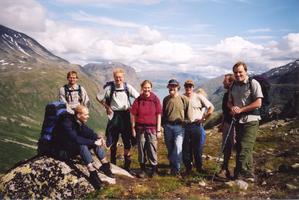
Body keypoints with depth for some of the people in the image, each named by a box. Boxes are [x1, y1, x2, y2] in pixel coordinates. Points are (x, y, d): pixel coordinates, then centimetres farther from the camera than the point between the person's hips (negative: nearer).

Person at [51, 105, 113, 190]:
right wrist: (94, 142, -33)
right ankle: (93, 174, -36)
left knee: (95, 139, -7)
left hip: (73, 146, 8)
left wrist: (98, 137, -21)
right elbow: (76, 139, -36)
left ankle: (105, 165, -10)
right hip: (62, 151, -8)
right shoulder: (66, 122, -26)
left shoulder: (80, 122, -1)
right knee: (82, 145, -35)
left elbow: (89, 132, 1)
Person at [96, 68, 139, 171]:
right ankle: (113, 162, 25)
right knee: (113, 140, 8)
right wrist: (107, 107, -1)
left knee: (127, 140, 3)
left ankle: (127, 164, 16)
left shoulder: (128, 87, -2)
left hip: (125, 115, 1)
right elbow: (98, 97, 6)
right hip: (114, 115, -1)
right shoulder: (109, 88, -5)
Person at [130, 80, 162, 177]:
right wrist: (133, 128, 2)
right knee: (141, 149, 9)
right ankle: (142, 169, 22)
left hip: (152, 129, -1)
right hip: (140, 128, 1)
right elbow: (133, 115, 4)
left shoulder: (155, 100, -2)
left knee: (152, 149, 1)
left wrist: (158, 130, -1)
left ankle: (154, 168, 18)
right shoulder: (138, 100, 0)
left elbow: (159, 115, 0)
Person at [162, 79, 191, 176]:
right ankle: (172, 166, 25)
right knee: (170, 149, 11)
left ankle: (176, 169, -5)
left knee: (178, 148, -13)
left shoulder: (184, 99, -3)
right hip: (167, 126, 4)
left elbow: (187, 114, 3)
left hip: (179, 126, -4)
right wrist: (163, 124, 14)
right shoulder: (166, 99, 8)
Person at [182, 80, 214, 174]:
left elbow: (211, 107, 1)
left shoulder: (199, 97, 0)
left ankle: (199, 168, 20)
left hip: (197, 126, -1)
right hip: (184, 126, 2)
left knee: (198, 149, 5)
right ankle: (188, 168, 20)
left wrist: (204, 118, -3)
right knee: (186, 149, 7)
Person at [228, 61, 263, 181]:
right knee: (240, 148, 13)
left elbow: (258, 103, -15)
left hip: (250, 121, -7)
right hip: (238, 121, 7)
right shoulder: (233, 86, 11)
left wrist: (241, 109, -18)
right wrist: (232, 107, -6)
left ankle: (240, 175, -4)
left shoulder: (253, 83, -8)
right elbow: (229, 102, 18)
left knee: (244, 149, -11)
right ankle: (248, 174, 26)